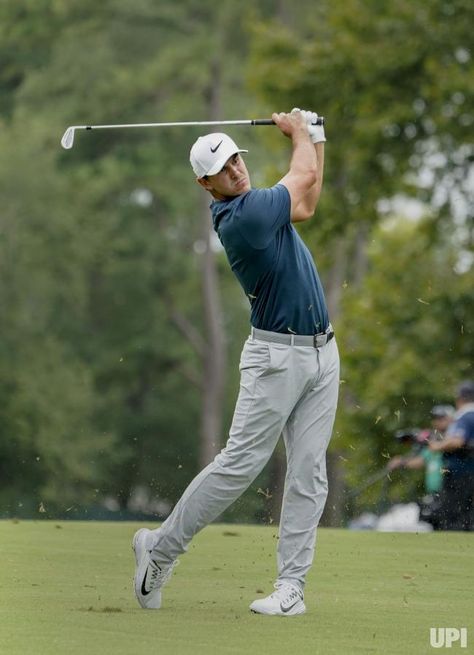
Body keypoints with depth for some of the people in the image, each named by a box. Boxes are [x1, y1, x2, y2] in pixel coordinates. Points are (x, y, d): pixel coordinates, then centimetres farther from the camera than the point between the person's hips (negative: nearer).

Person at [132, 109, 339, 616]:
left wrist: (315, 138, 18)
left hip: (322, 351, 8)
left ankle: (291, 587, 0)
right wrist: (299, 133, 12)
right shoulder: (243, 216, -19)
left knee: (308, 474, 1)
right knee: (240, 464, -9)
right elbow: (305, 177, -7)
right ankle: (160, 547, 7)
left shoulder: (251, 206, 9)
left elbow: (305, 205, 26)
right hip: (277, 356, -8)